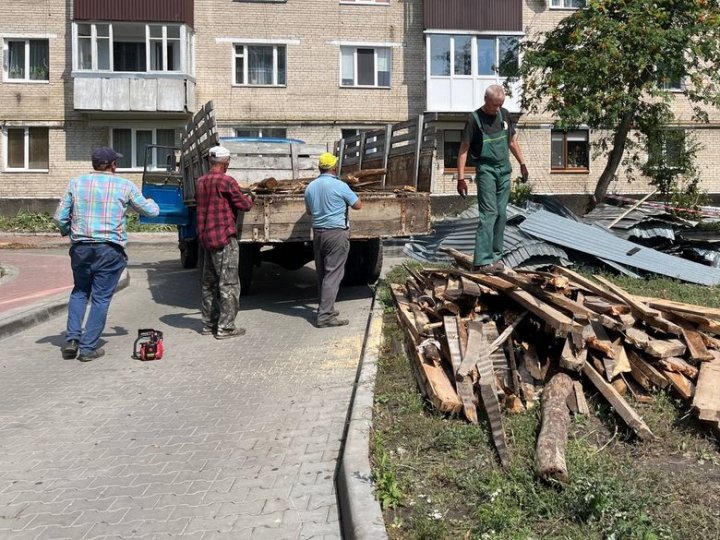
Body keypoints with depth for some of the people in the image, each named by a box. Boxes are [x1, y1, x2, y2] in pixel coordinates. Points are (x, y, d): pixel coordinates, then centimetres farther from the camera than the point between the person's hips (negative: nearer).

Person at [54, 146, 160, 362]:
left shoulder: (76, 183, 5)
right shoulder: (124, 185, -1)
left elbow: (60, 217, 4)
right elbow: (151, 211, 9)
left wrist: (68, 232, 24)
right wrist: (150, 203, 32)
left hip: (81, 248, 3)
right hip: (110, 249, -3)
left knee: (79, 292, 21)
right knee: (101, 297, 5)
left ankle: (72, 339, 11)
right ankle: (88, 347, 6)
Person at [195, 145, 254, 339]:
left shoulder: (201, 182, 10)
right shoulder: (227, 181, -13)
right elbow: (244, 205, -7)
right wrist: (249, 198, 13)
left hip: (206, 237, 8)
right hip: (224, 237, -8)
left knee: (209, 283, 14)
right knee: (228, 283, -2)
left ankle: (209, 324, 21)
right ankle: (225, 327, -1)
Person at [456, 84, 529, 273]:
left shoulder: (504, 114, 8)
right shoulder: (475, 118, -9)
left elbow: (512, 141, 20)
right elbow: (464, 149, -10)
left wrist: (522, 163, 17)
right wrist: (461, 178, -15)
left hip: (504, 170, 6)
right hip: (486, 170, -6)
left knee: (501, 214, 7)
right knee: (489, 213, -13)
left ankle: (495, 257, 15)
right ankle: (482, 261, -14)